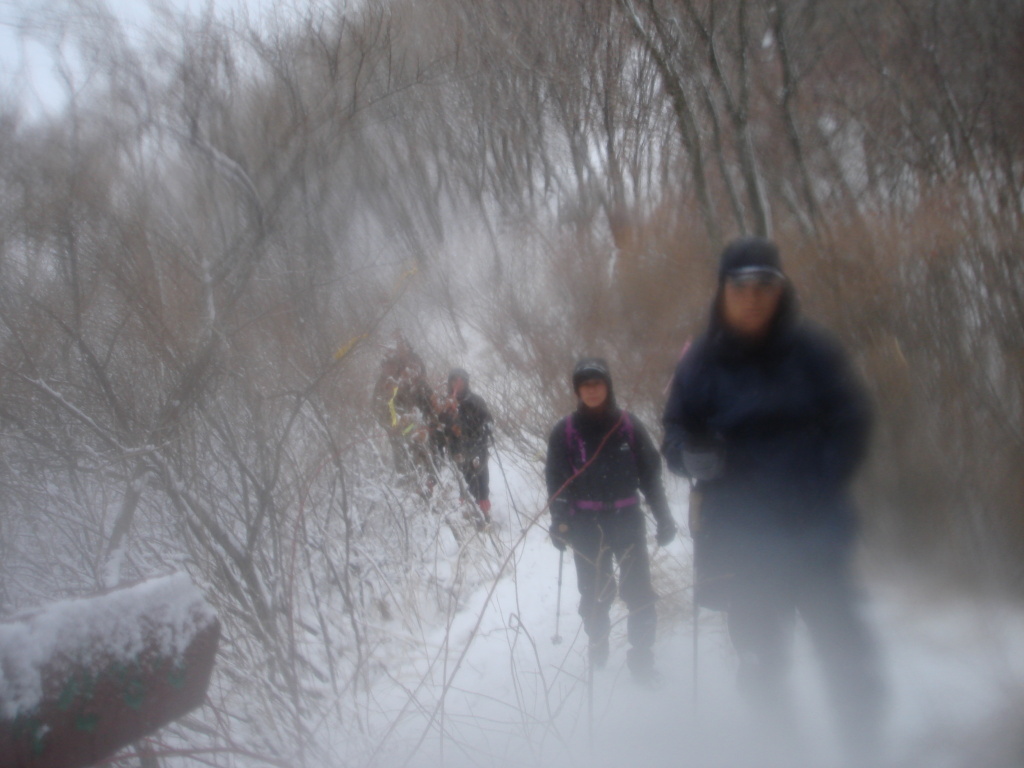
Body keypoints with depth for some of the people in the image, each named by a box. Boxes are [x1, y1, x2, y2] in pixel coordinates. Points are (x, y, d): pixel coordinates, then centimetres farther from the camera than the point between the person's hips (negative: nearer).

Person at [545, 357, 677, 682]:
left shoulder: (629, 426, 2)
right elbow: (556, 481, 3)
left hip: (627, 518, 0)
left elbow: (650, 473, 5)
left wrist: (663, 517, 3)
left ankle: (642, 658, 6)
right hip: (586, 523, 0)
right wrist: (559, 521, -7)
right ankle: (597, 649, 24)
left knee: (639, 591, -4)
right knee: (594, 593, 6)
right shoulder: (565, 432, 1)